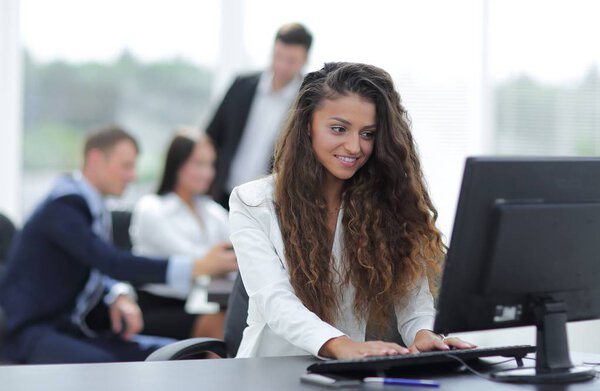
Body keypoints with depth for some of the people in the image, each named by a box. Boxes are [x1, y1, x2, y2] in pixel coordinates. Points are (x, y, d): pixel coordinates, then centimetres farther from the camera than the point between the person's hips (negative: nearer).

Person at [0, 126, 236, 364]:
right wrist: (195, 267, -32)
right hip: (31, 332, -9)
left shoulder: (93, 207, 12)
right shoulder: (63, 205, -18)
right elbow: (110, 262, -28)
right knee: (100, 364, -36)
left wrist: (120, 295, -8)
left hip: (72, 328, 9)